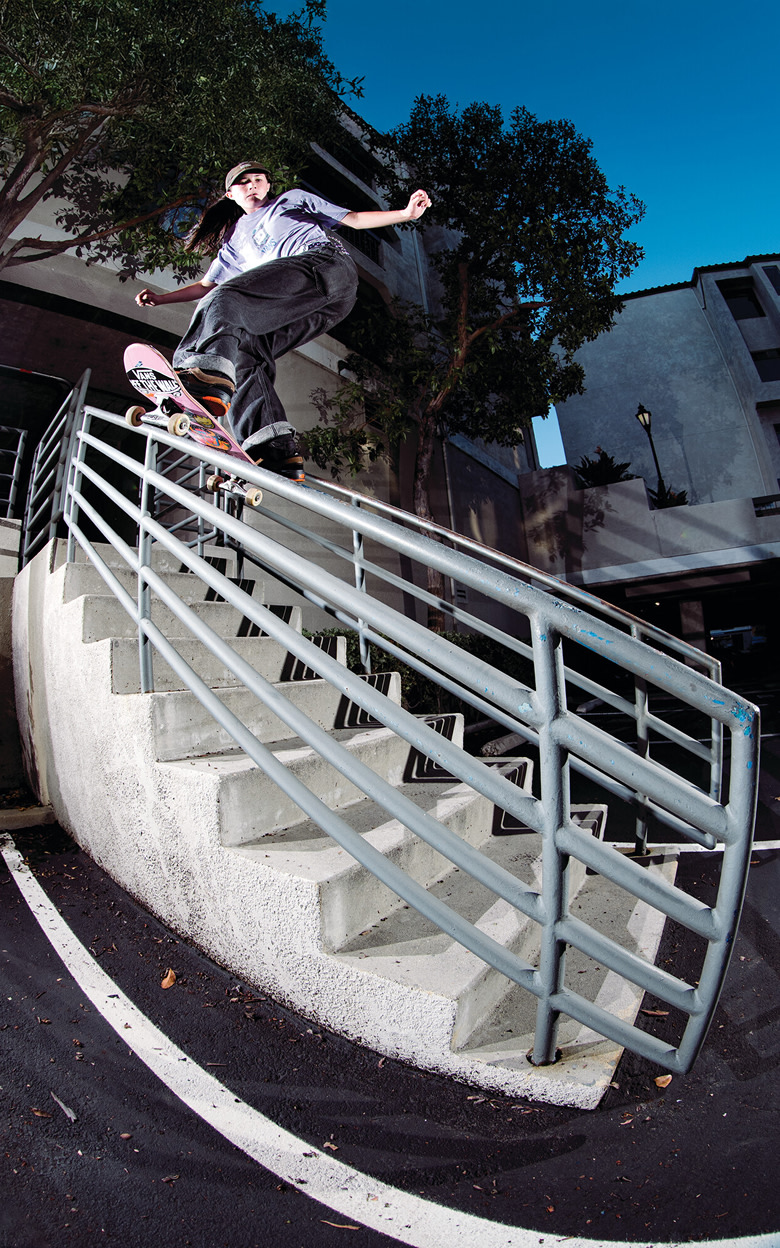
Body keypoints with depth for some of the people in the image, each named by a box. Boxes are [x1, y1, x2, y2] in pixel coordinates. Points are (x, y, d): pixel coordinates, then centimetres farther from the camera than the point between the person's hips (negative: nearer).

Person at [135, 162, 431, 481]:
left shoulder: (292, 200, 30)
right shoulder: (235, 239, 40)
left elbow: (354, 219, 24)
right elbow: (206, 285, 40)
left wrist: (405, 213, 11)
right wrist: (161, 298, 29)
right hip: (290, 309, 5)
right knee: (244, 350, -18)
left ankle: (209, 373, -56)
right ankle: (277, 453, -34)